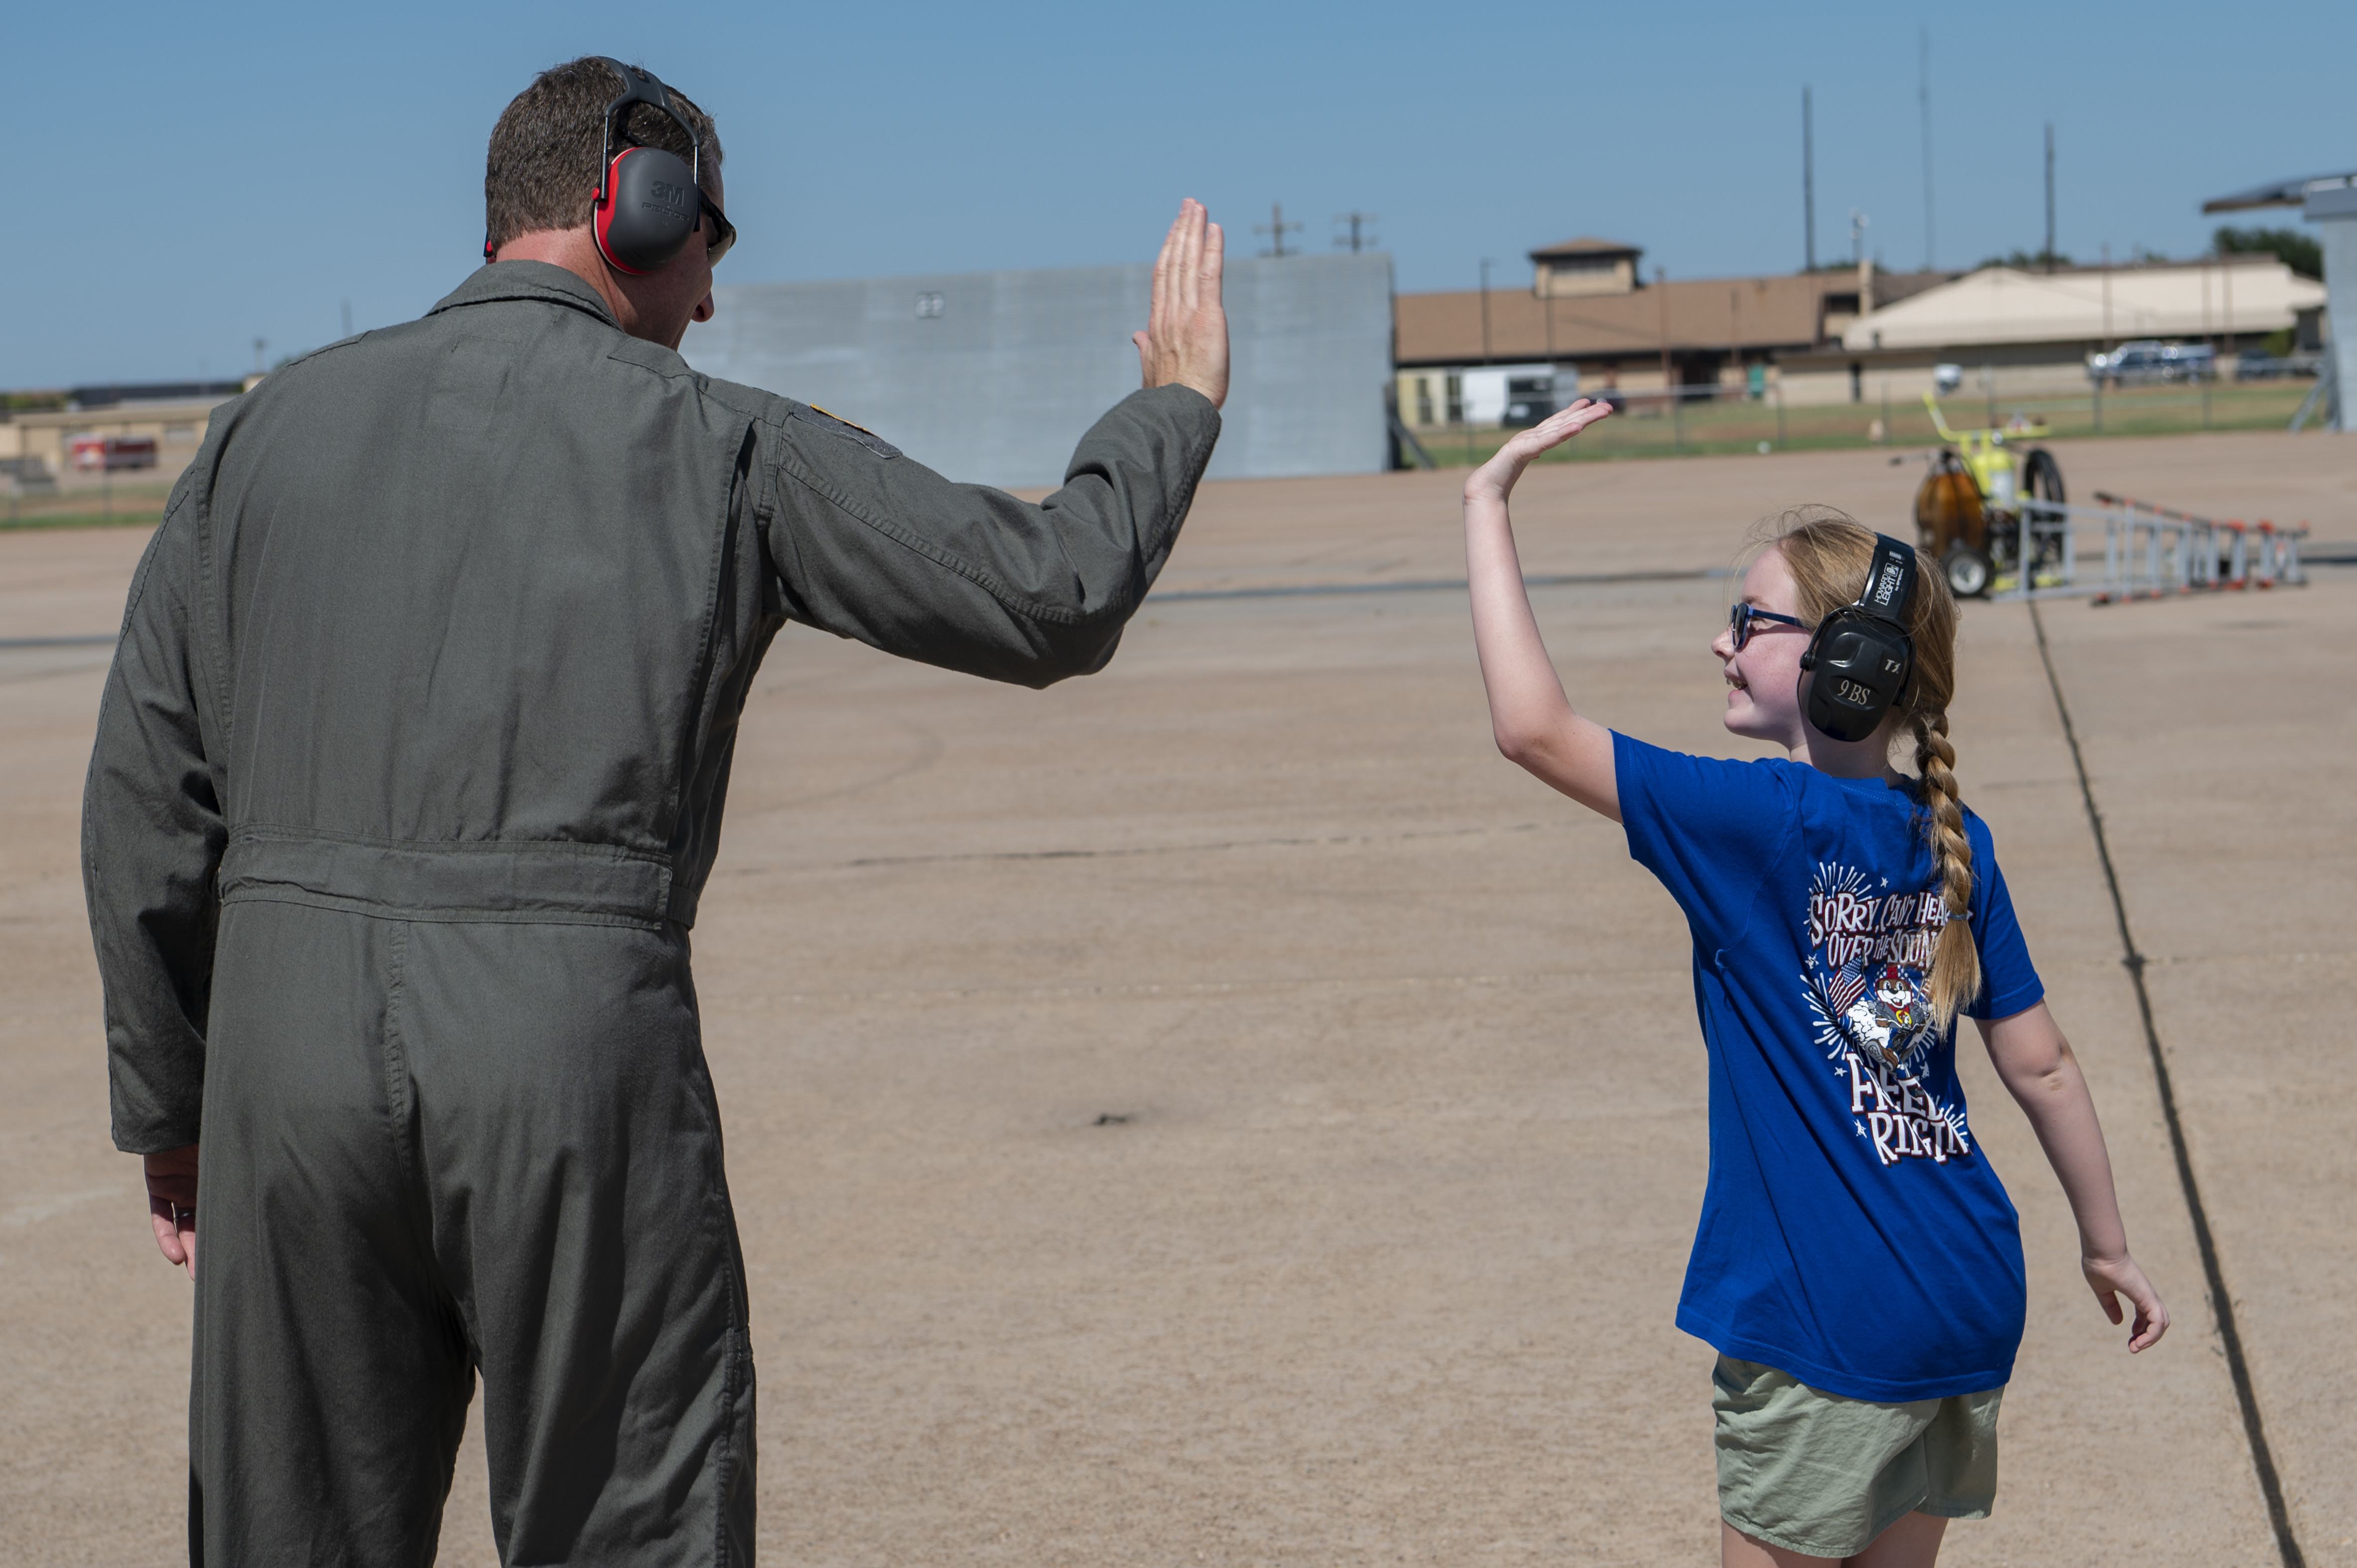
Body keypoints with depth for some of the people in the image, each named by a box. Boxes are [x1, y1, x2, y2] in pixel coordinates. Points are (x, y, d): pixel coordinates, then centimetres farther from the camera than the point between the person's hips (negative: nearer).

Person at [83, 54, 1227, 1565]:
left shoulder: (273, 427, 12)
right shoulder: (725, 448, 3)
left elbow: (146, 796, 11)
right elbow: (1052, 595, 6)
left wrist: (168, 1102, 19)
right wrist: (1179, 401, 24)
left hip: (289, 1041, 4)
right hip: (575, 1045, -3)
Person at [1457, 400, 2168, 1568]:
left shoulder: (1769, 819, -16)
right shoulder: (1952, 843, 4)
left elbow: (1534, 729, -22)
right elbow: (2041, 1068, 8)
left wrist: (1488, 506, -16)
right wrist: (2106, 1244, 20)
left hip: (1829, 1326, -7)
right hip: (1970, 1300, 7)